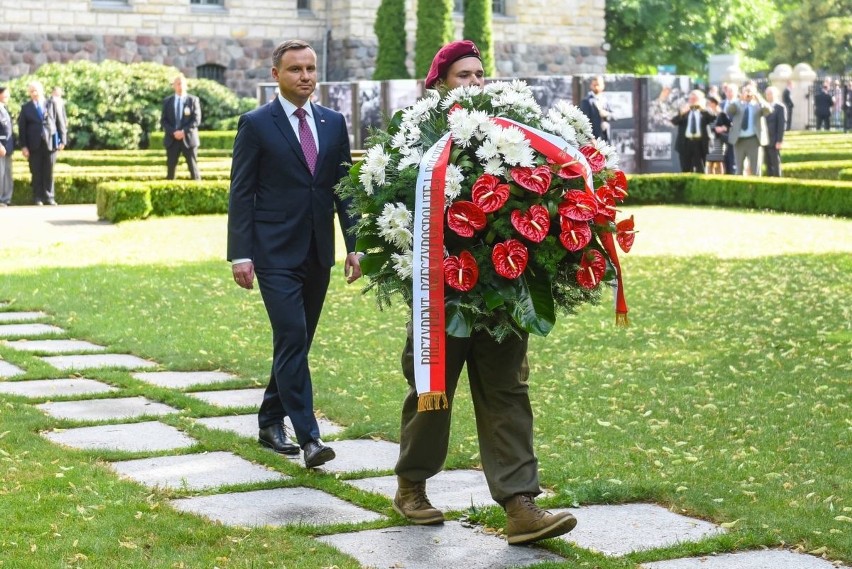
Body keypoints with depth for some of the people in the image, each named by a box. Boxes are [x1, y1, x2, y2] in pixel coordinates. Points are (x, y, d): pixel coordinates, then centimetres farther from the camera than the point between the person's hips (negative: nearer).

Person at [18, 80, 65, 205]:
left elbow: (60, 122, 6)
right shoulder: (26, 108, 6)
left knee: (49, 173, 2)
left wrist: (62, 140, 0)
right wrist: (23, 146, -4)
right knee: (36, 173, 1)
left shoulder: (51, 104, 6)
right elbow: (22, 128, 4)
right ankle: (37, 199, 7)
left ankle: (49, 197, 9)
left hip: (50, 143, 0)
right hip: (34, 145, 0)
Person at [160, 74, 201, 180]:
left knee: (193, 167, -2)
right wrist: (173, 132, -12)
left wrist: (184, 131, -15)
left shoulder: (193, 100, 4)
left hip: (188, 139, -2)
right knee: (170, 167, 1)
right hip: (172, 139, 2)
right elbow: (163, 121, 5)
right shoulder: (167, 101, 10)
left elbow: (196, 120, -4)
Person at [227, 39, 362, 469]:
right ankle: (308, 437, -13)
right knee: (292, 339, -13)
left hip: (318, 253, 5)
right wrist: (240, 254, -11)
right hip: (275, 252, -5)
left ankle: (270, 422, 27)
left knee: (297, 343, 12)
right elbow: (241, 193, -5)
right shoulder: (256, 124, -4)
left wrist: (354, 244, 5)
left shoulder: (333, 123, 10)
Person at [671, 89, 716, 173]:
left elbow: (713, 118, -9)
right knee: (686, 169, 4)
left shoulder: (705, 112, 9)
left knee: (700, 170, -2)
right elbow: (674, 121, -3)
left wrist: (703, 110, -21)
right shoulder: (684, 111, 11)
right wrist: (681, 113, -21)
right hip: (685, 143, 1)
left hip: (700, 143, -1)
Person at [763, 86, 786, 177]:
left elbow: (782, 124, -10)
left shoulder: (780, 107, -4)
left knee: (776, 164, -4)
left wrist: (779, 141, -16)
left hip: (774, 142, -6)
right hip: (765, 141, 6)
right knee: (768, 164, 7)